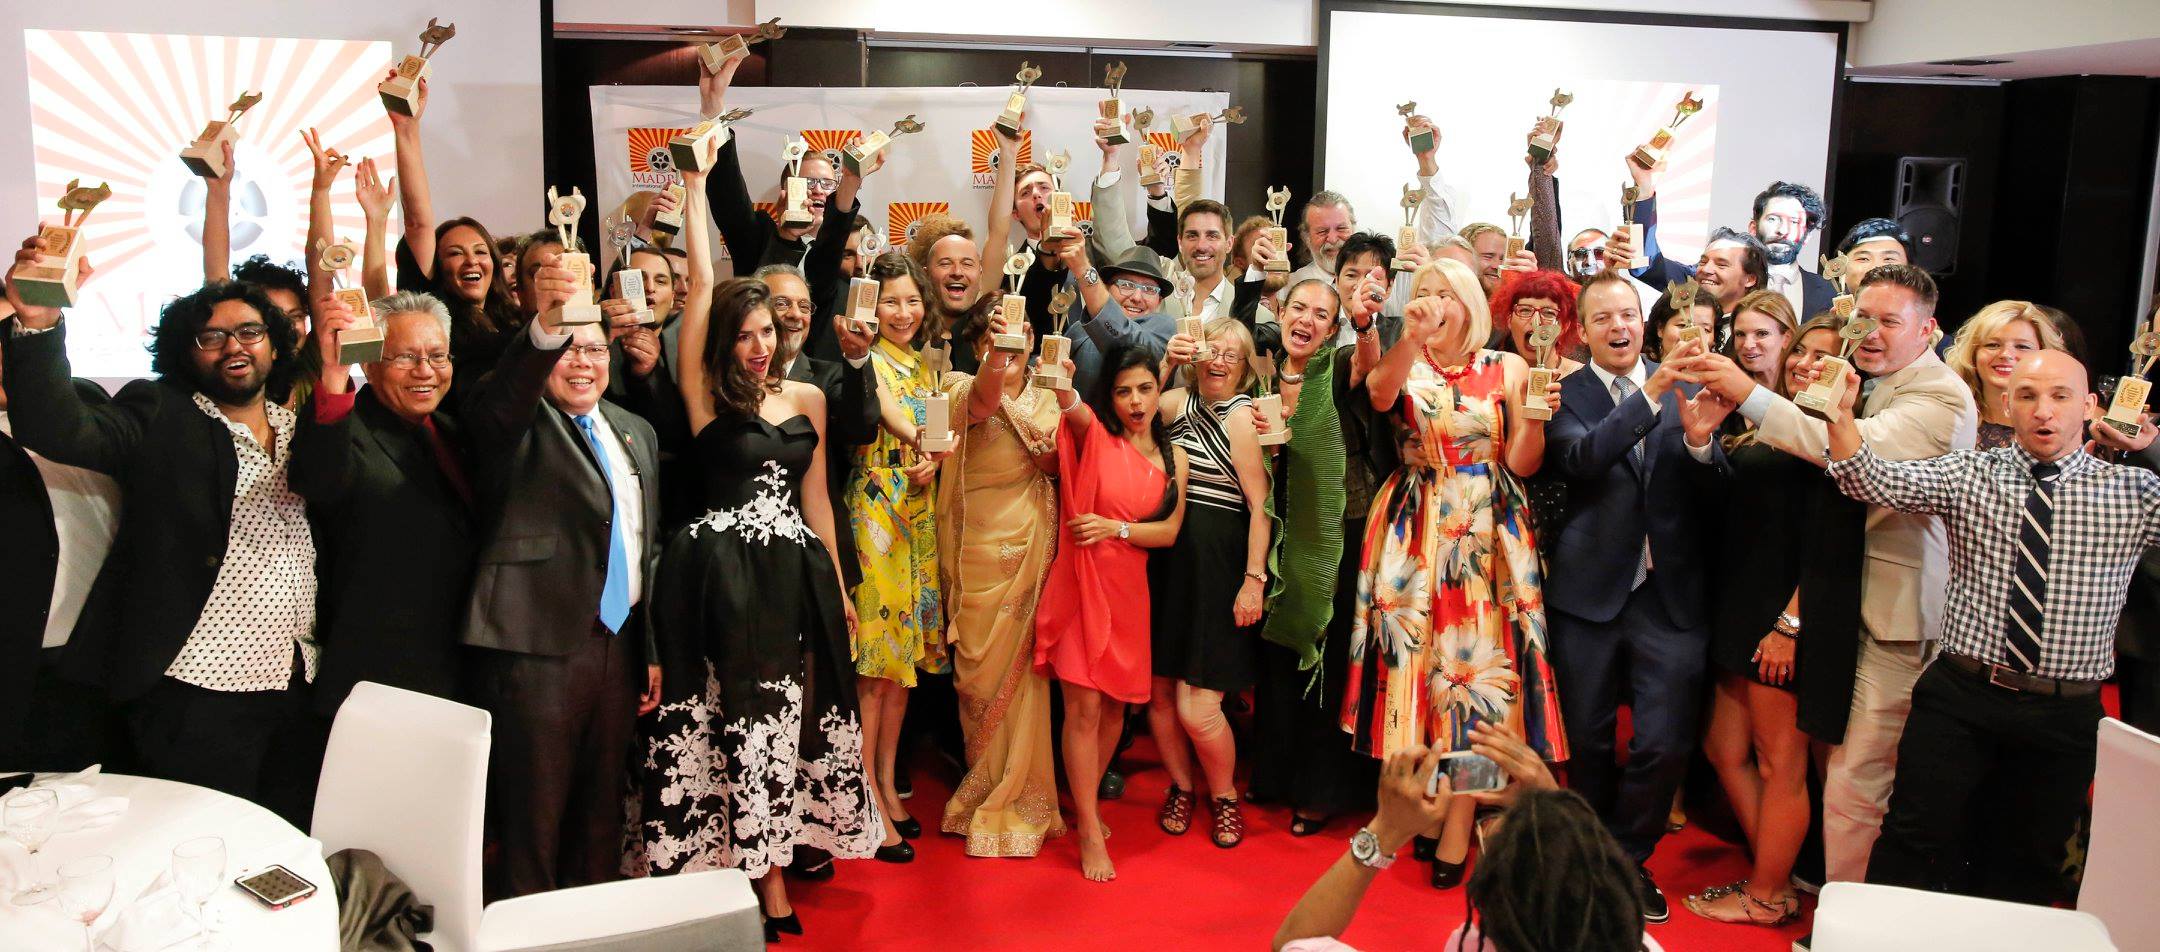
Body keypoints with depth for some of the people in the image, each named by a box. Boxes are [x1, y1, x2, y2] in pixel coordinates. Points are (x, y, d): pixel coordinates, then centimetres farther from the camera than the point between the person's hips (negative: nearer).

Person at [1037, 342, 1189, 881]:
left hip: (1129, 589, 4)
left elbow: (1170, 532, 2)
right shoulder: (1094, 435, -4)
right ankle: (1090, 832, 5)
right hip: (1082, 584, -4)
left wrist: (1117, 528, -13)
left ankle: (1085, 801, 34)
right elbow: (1073, 409, -26)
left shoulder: (1173, 458, 7)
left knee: (1115, 708, 12)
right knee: (1084, 708, -5)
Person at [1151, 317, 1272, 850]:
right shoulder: (1182, 401, 11)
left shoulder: (1240, 415, -7)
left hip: (1216, 569, -5)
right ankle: (1181, 785, 31)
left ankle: (1224, 794, 21)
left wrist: (1254, 580, -16)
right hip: (1167, 562, 5)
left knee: (1196, 709, -6)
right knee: (1158, 691, 7)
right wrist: (1164, 365, -10)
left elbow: (1261, 504, -11)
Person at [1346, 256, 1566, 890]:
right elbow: (1380, 396, -21)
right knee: (1414, 653, 1)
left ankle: (1459, 823, 5)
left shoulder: (1507, 368, 5)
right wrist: (1411, 337, -36)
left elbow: (1522, 465, 1)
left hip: (1486, 536, 0)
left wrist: (1535, 414, -17)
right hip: (1414, 533, 1)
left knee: (1476, 658, -3)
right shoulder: (1404, 366, 5)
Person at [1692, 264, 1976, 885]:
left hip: (1901, 609, -9)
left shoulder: (1941, 396, -14)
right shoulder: (1876, 384, 14)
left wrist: (1751, 396, -34)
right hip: (1864, 599, 9)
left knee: (1855, 782, -6)